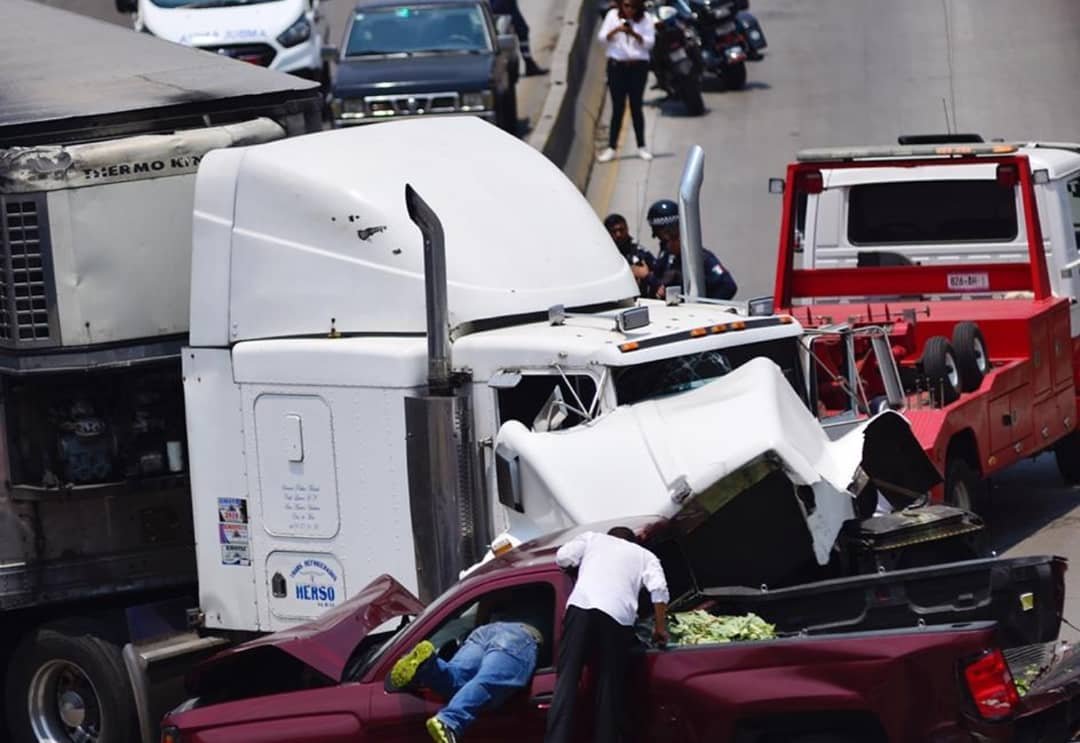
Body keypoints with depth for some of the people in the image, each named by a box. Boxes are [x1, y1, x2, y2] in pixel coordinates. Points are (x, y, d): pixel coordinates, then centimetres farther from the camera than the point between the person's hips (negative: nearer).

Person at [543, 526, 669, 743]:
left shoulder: (593, 538, 31)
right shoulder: (645, 555, 28)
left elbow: (562, 557, 18)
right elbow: (659, 588, 10)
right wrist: (661, 628, 15)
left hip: (581, 605, 0)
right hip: (618, 614, 0)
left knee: (567, 679, -3)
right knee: (609, 686, 7)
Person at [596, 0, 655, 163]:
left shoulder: (645, 18, 0)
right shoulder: (612, 15, 2)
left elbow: (650, 42, -6)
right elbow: (602, 38, -2)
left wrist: (634, 34, -22)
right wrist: (615, 31, -21)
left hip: (638, 66, 0)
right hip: (616, 66, 0)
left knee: (636, 106, 3)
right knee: (618, 107, -1)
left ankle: (641, 146, 11)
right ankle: (611, 147, 2)